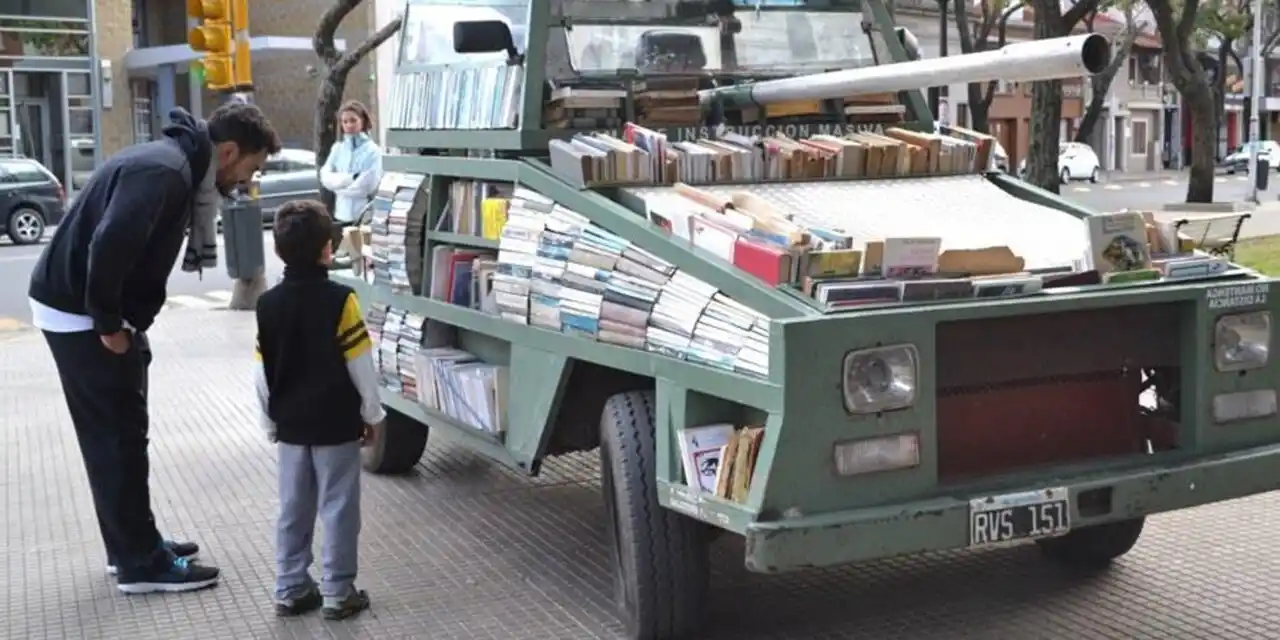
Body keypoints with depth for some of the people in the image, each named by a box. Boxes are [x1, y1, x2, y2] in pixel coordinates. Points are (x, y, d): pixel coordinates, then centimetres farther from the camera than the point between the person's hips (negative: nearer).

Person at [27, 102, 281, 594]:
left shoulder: (175, 164, 11)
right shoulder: (164, 170, -22)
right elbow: (109, 246, -32)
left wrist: (127, 321, 8)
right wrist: (110, 324, -21)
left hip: (83, 308, 10)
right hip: (78, 313, -10)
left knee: (117, 432, 16)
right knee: (118, 435, -3)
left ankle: (133, 546, 26)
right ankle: (141, 563, 6)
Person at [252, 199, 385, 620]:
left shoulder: (267, 304, 0)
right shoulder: (340, 299, -14)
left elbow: (261, 375, 4)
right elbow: (361, 366, -11)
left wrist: (271, 423, 15)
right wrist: (371, 414, 2)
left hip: (291, 425, 4)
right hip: (337, 424, -4)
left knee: (293, 509, 13)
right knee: (338, 508, 4)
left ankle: (289, 590, 19)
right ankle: (338, 593, 9)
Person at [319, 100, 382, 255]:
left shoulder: (372, 150, -4)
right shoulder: (337, 148, 9)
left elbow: (367, 185, -13)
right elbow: (325, 177, -2)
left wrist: (339, 184, -6)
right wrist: (351, 178, -15)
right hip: (341, 214, 4)